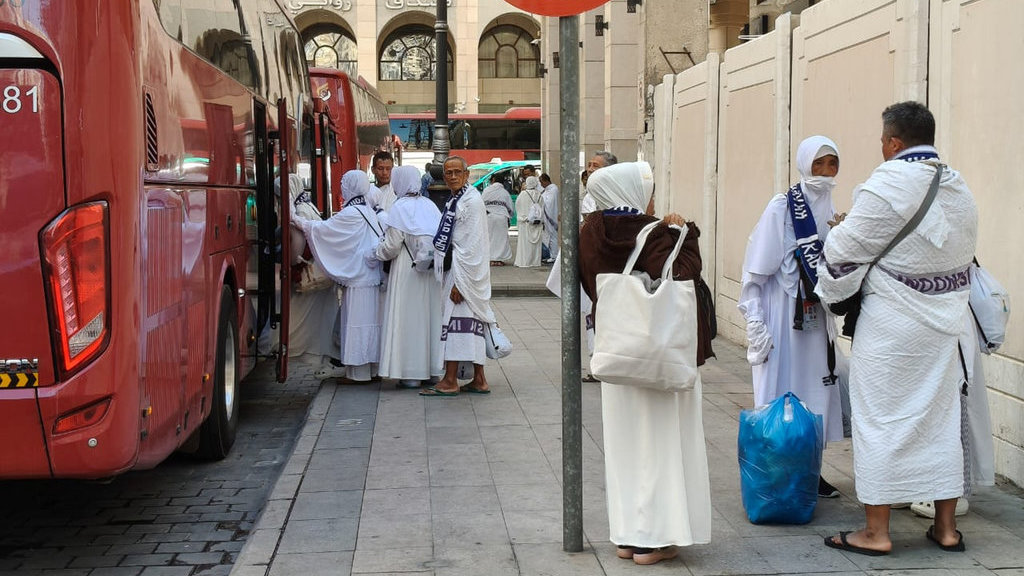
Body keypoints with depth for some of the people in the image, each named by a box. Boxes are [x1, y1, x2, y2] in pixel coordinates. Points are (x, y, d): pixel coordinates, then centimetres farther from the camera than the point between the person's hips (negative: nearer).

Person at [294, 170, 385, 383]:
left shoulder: (351, 214, -13)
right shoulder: (369, 212, 12)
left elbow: (322, 229, -9)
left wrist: (299, 223, 3)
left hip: (358, 279, -8)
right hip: (372, 277, 8)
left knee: (356, 322, -3)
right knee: (369, 322, 12)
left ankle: (359, 371, 1)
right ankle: (370, 367, 18)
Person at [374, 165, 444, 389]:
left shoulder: (400, 207, -11)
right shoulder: (430, 205, 6)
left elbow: (392, 246, -12)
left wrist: (376, 252, 5)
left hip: (407, 270, -6)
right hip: (430, 270, 6)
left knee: (407, 319, -1)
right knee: (429, 315, 13)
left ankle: (411, 375, 0)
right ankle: (432, 367, 19)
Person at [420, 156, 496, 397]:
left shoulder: (472, 201, -14)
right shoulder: (455, 201, 17)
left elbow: (471, 246, -19)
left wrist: (459, 282, -21)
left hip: (466, 272, -10)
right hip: (458, 271, 10)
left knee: (455, 321, -9)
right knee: (472, 324, 10)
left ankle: (450, 381, -6)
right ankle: (479, 380, 13)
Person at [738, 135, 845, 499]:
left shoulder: (829, 210, 9)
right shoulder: (782, 208, -12)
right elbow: (756, 268, -13)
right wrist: (755, 321, -17)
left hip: (815, 316, 7)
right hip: (783, 314, -7)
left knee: (815, 390, 11)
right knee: (780, 391, -2)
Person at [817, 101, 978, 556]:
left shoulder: (886, 187, -17)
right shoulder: (959, 190, 7)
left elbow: (844, 253, -12)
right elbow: (962, 256, 14)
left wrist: (826, 291, 6)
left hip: (892, 326, -7)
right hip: (944, 324, 7)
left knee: (880, 420, 1)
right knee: (940, 418, 13)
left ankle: (875, 532, 6)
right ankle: (946, 527, 20)